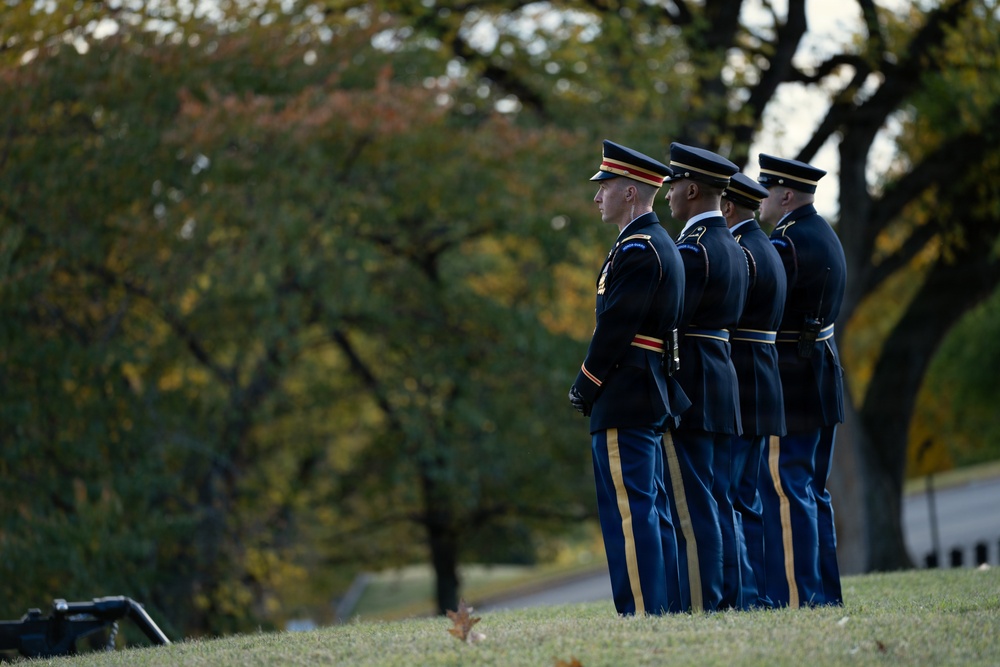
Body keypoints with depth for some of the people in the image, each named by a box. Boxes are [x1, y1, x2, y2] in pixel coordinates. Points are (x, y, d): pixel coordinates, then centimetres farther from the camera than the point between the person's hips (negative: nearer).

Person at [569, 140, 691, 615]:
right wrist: (591, 388, 15)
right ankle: (667, 610, 13)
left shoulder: (637, 248, -14)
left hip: (625, 399, -10)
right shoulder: (660, 243, 18)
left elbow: (616, 326, -18)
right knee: (652, 511, 11)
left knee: (628, 511, -9)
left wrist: (585, 387, -8)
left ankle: (641, 612, -11)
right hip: (651, 400, 10)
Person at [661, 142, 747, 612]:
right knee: (717, 503, 11)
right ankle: (728, 600, 13)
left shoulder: (692, 250, -15)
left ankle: (701, 606, -8)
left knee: (693, 506, -8)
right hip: (722, 388, 9)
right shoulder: (732, 248, 15)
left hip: (687, 395, -9)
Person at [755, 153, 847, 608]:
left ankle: (795, 599, -8)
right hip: (822, 379, 10)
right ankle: (825, 595, 18)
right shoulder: (823, 236, 15)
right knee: (812, 491, 14)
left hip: (788, 383, -10)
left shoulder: (787, 243, -16)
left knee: (785, 491, -7)